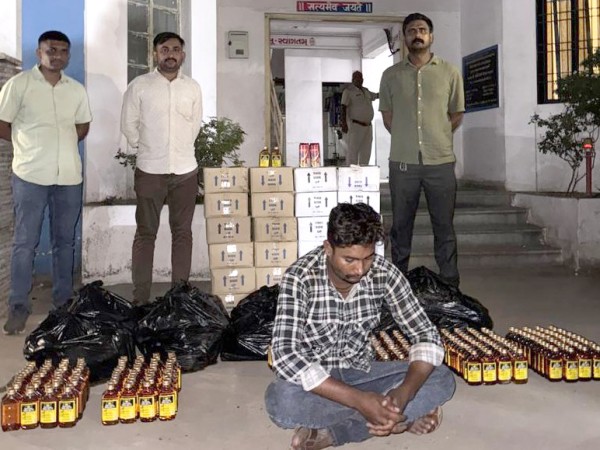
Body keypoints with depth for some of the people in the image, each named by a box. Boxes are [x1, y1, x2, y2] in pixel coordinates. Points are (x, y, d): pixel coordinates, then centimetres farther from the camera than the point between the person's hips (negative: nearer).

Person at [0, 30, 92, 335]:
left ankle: (64, 301, 23)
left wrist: (61, 145, 6)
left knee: (65, 241, 11)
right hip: (30, 176, -4)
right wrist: (29, 144, 1)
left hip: (69, 176, 4)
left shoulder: (77, 90, 9)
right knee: (25, 242, 0)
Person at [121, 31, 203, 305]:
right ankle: (140, 298, 6)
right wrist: (144, 150, 9)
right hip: (150, 171, -2)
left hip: (185, 171, 3)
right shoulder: (139, 86, -1)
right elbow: (128, 125, 4)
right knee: (146, 233, 2)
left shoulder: (193, 88, 7)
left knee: (182, 232, 6)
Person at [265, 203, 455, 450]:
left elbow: (427, 335, -12)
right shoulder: (299, 278, -25)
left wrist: (403, 392, -32)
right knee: (280, 400, -37)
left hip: (360, 372, 3)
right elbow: (285, 356, -34)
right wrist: (359, 399, -39)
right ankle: (401, 418, -18)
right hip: (315, 379, -3)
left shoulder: (385, 273, -14)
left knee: (442, 379, -16)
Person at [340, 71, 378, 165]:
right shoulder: (348, 91, -5)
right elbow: (343, 107, -13)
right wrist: (344, 123, -23)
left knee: (366, 152, 8)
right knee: (353, 151, -10)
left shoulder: (365, 91, 16)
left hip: (368, 126, 8)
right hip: (355, 126, -7)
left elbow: (376, 96, 34)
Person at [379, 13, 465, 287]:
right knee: (401, 226, 7)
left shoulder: (449, 72, 6)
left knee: (444, 226, 3)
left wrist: (437, 139, 11)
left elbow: (456, 114, 14)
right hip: (402, 162, 1)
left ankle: (450, 286, 11)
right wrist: (406, 140, 10)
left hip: (441, 162, 0)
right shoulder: (391, 75, 8)